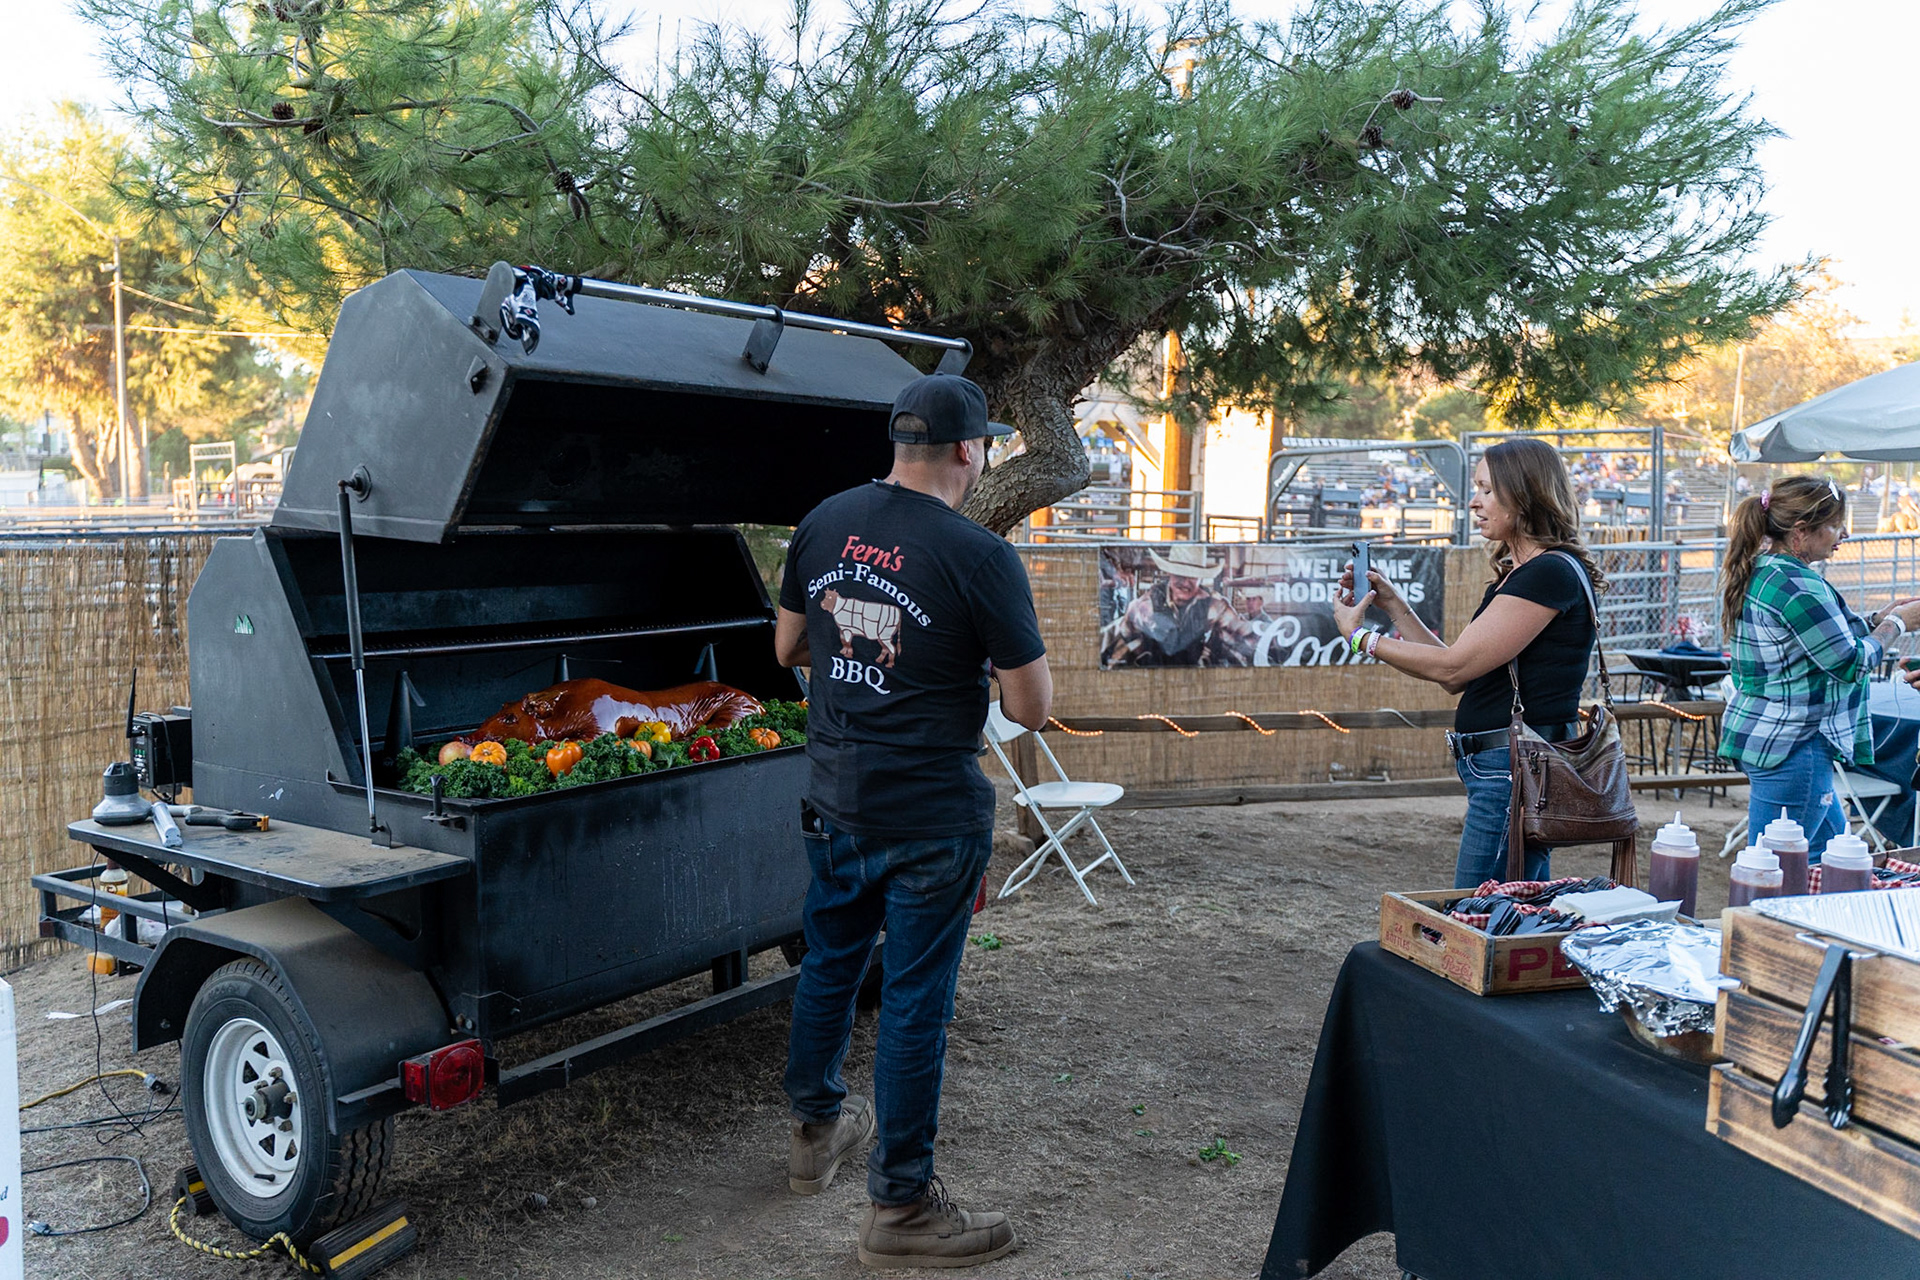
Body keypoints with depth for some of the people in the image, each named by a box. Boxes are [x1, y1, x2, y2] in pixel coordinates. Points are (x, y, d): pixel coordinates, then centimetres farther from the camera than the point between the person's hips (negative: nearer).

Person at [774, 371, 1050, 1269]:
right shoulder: (981, 558, -19)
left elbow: (787, 649, 13)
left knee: (829, 962, 23)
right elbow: (1031, 708, -14)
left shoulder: (824, 524, 0)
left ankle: (816, 1127, 44)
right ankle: (900, 1205, 19)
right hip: (931, 817, -6)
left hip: (836, 797, 6)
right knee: (915, 1000, 5)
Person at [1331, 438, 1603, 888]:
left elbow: (1453, 666, -17)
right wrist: (1394, 605, 12)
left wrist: (1360, 637, -7)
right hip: (1504, 768, 10)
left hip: (1517, 770, -10)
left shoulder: (1552, 573, -14)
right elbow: (1456, 679, 14)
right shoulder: (1513, 575, 17)